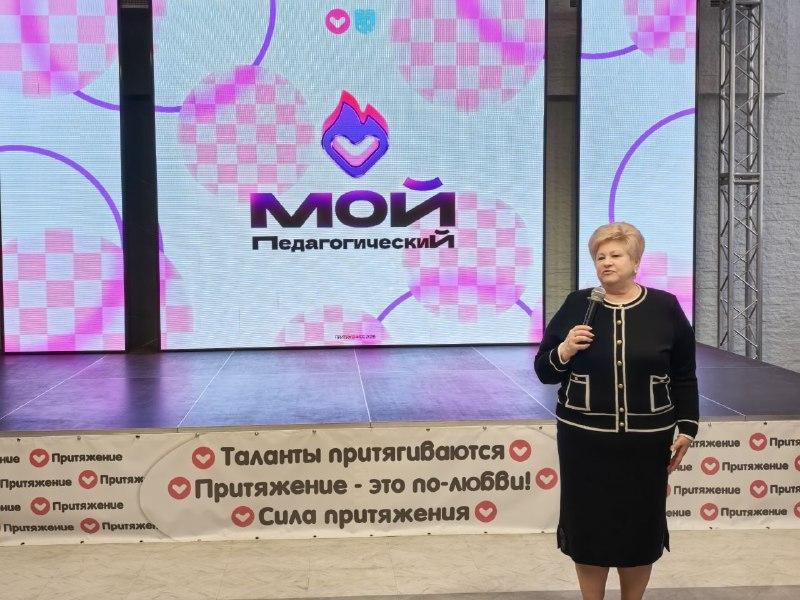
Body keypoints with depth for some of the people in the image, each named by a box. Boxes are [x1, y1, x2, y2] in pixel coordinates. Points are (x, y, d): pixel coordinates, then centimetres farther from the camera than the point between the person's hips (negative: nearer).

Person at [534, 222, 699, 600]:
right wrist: (564, 351, -16)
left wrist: (687, 428, 3)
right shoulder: (576, 305, -1)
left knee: (641, 528, 10)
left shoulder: (665, 307, 0)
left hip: (645, 440, 0)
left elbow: (684, 377, 6)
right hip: (584, 439, 0)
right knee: (587, 525, 7)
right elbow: (543, 370, 3)